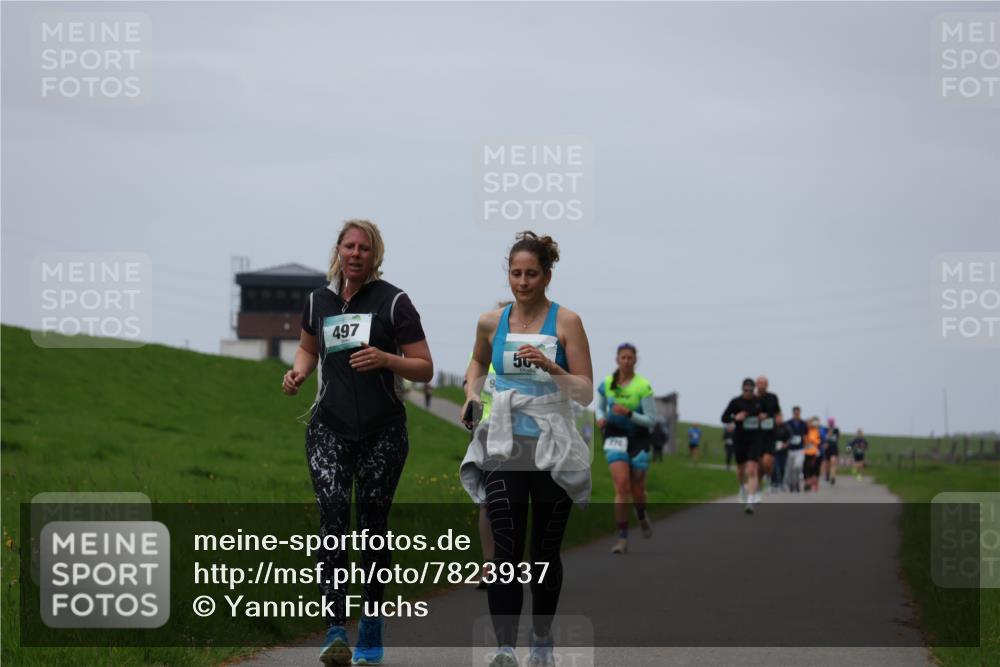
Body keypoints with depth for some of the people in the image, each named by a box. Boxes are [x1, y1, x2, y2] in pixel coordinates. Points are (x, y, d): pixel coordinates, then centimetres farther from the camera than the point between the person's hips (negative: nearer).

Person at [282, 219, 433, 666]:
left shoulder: (393, 302, -2)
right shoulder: (319, 301, 8)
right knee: (332, 513, -15)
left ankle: (371, 631, 18)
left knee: (372, 524, 2)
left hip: (383, 431, -2)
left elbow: (424, 369, -1)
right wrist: (297, 372, 6)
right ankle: (336, 631, -22)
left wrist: (385, 359, -19)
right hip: (330, 427, 2)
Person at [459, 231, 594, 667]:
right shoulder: (491, 322, 4)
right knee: (506, 552, -11)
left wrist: (550, 367, -21)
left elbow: (586, 393, -6)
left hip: (553, 451, -1)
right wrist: (472, 394, 8)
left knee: (545, 552, 9)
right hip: (504, 448, 1)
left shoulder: (566, 322, -4)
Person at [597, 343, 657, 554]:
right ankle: (622, 538, -13)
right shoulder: (606, 384, 1)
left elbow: (651, 420, -9)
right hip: (615, 438, 1)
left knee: (637, 491, 6)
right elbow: (600, 407, 18)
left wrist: (629, 414, -24)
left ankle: (642, 517, 43)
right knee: (621, 486, -16)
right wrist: (601, 418, -4)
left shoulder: (643, 386, -10)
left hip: (638, 439, -1)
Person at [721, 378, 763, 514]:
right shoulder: (735, 402, -7)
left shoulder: (758, 400, 1)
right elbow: (724, 418, -4)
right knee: (741, 469, 17)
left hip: (754, 439, 0)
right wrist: (735, 418, -22)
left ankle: (750, 502, -22)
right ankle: (743, 488, 51)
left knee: (752, 471, -15)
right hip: (739, 439, 0)